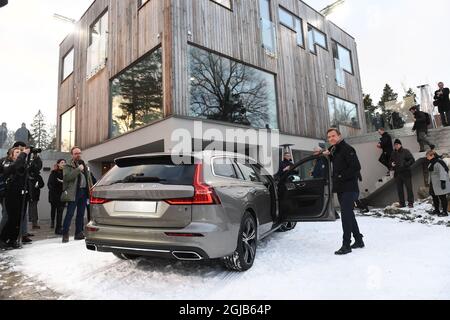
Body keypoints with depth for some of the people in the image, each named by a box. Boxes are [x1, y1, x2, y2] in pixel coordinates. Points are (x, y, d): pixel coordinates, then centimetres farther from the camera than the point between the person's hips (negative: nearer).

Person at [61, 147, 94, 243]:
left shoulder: (84, 165, 19)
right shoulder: (68, 166, 1)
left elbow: (89, 178, 22)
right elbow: (66, 177, -17)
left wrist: (91, 189, 12)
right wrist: (78, 169, -20)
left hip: (84, 191, 6)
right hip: (73, 193, -6)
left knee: (81, 214, 10)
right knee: (70, 214, -7)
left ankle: (79, 233, 18)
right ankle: (65, 234, -1)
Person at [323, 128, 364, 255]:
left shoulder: (347, 149, -12)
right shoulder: (334, 150, 15)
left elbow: (356, 167, -20)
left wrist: (342, 177, -17)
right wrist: (329, 155, 13)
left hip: (349, 188, -10)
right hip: (341, 189, 10)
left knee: (346, 215, -10)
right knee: (349, 214, 17)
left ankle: (346, 245, -4)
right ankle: (359, 240, 30)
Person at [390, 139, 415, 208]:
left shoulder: (406, 151, -4)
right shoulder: (393, 153, 11)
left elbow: (412, 160, -7)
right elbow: (391, 161, 21)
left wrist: (405, 164, -20)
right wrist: (392, 164, 0)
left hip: (406, 173, -5)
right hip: (397, 174, 5)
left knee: (409, 188, -1)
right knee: (399, 189, 8)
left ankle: (410, 203, 7)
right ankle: (402, 203, 16)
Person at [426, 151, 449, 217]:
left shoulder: (439, 162, -19)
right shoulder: (431, 163, 11)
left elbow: (442, 172, -24)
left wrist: (443, 181, -28)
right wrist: (430, 181, 22)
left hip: (439, 184, -10)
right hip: (433, 184, 10)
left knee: (442, 197, -1)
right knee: (434, 197, 16)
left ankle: (444, 212, 8)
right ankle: (437, 210, 29)